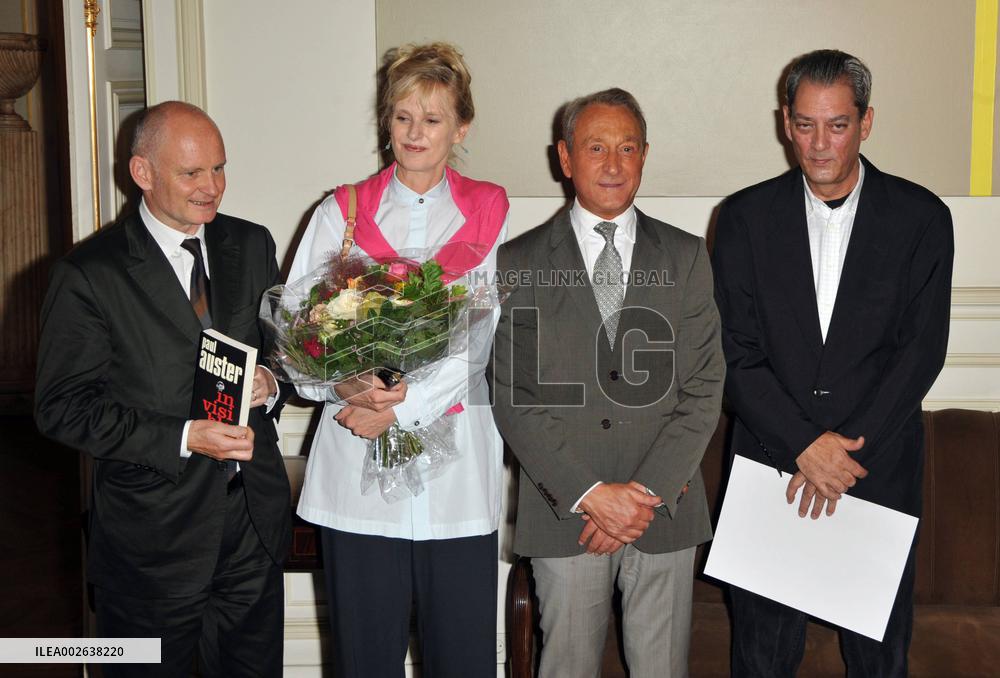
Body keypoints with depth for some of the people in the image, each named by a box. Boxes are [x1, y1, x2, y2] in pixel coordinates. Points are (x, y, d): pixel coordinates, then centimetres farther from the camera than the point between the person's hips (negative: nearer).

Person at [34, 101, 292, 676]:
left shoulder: (252, 245, 5)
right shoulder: (90, 273, -10)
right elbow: (63, 407, -11)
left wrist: (272, 384, -8)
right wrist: (183, 437, -20)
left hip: (256, 521, 4)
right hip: (151, 537, -4)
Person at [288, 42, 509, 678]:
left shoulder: (489, 214, 6)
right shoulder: (342, 213, 8)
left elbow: (484, 335, -5)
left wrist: (404, 402, -15)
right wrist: (345, 386, -17)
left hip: (459, 465, 0)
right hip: (356, 465, 1)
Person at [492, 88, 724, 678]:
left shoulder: (686, 256, 6)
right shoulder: (519, 263, 1)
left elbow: (703, 389, 0)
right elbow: (513, 398, -4)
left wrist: (648, 491, -10)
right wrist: (589, 493, -12)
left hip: (666, 512, 1)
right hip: (563, 513, -1)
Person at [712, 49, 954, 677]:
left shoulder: (922, 218, -1)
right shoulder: (746, 217, 0)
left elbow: (923, 348, -6)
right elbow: (737, 353, -5)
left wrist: (846, 449, -14)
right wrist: (806, 446, -14)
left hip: (880, 466, 0)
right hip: (771, 457, 0)